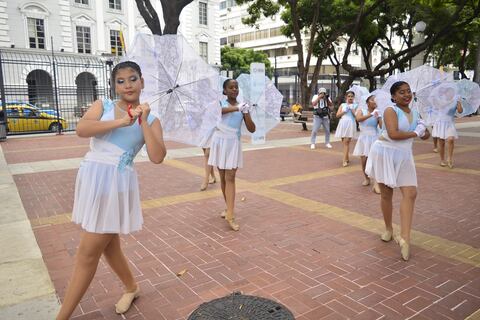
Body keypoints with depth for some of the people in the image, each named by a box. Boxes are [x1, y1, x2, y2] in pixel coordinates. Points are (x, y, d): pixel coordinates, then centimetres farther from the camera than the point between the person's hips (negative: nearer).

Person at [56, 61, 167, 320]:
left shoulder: (150, 120, 2)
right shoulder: (103, 105, 7)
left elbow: (157, 157, -13)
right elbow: (81, 129, -13)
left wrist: (143, 122, -15)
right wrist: (121, 122, -19)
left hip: (117, 183, -4)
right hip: (91, 176, 4)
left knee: (88, 253, 1)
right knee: (107, 244, 17)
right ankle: (131, 288, 41)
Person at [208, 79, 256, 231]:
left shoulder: (242, 106, 5)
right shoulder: (220, 102, 0)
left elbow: (252, 129, 0)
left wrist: (246, 113, -15)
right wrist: (235, 108, -36)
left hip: (233, 144, 0)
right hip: (219, 142, 0)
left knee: (230, 177, -8)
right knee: (223, 177, 9)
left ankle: (230, 215, -12)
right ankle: (228, 208, 23)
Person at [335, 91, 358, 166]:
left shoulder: (355, 106, 7)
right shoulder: (343, 105, 13)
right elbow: (337, 115, 6)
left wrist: (352, 109, -8)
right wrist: (344, 111, -6)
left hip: (350, 124, -3)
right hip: (343, 123, 3)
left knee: (346, 142, -12)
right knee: (344, 141, 5)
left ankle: (345, 160, -14)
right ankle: (347, 158, 18)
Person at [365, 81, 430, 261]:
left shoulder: (414, 113, 9)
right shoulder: (391, 111, -11)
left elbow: (426, 135, 17)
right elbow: (393, 134, -26)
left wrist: (423, 131, -6)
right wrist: (414, 133, -14)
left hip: (404, 156, 5)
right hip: (385, 153, -5)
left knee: (410, 193, -8)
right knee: (386, 194, 7)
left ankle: (404, 237, -8)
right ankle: (388, 229, 27)